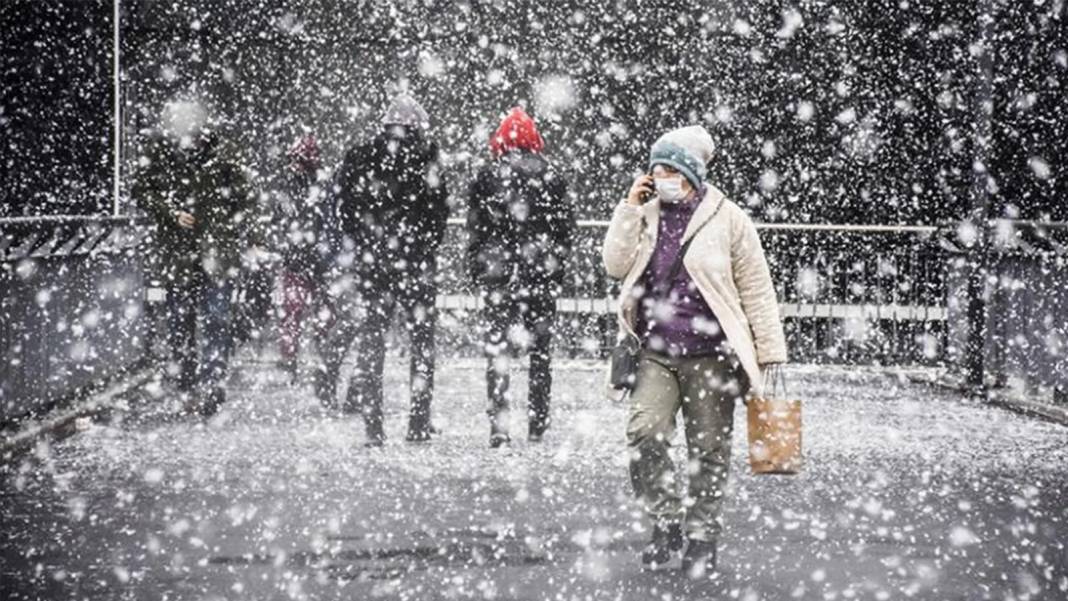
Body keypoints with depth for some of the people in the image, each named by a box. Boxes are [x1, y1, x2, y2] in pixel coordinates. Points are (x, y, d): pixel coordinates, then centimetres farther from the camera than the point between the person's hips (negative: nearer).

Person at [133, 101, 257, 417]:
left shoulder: (221, 154, -5)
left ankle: (211, 386, -11)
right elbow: (141, 191, 5)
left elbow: (244, 199, 2)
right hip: (176, 251, 2)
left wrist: (246, 239, -6)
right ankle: (188, 388, 17)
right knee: (180, 323, 7)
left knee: (216, 320, -11)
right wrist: (170, 212, -11)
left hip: (217, 250, -2)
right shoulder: (158, 152, -2)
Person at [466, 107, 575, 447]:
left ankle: (499, 426, -7)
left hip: (497, 276, -1)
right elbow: (566, 228, 4)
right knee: (540, 349, 10)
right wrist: (557, 265, 13)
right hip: (542, 275, 1)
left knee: (497, 348, 1)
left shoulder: (487, 177, -2)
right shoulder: (551, 178, 1)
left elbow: (475, 230, 0)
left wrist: (477, 272, 9)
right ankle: (538, 424, 12)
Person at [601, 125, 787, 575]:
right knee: (644, 434, -16)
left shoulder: (727, 218, -1)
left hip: (710, 356, -2)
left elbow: (756, 288, 1)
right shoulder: (646, 215, 10)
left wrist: (769, 350, -1)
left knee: (709, 450, 4)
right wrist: (629, 209, -4)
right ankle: (667, 519, 2)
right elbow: (616, 265, 0)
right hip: (655, 355, 2)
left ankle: (701, 535, 18)